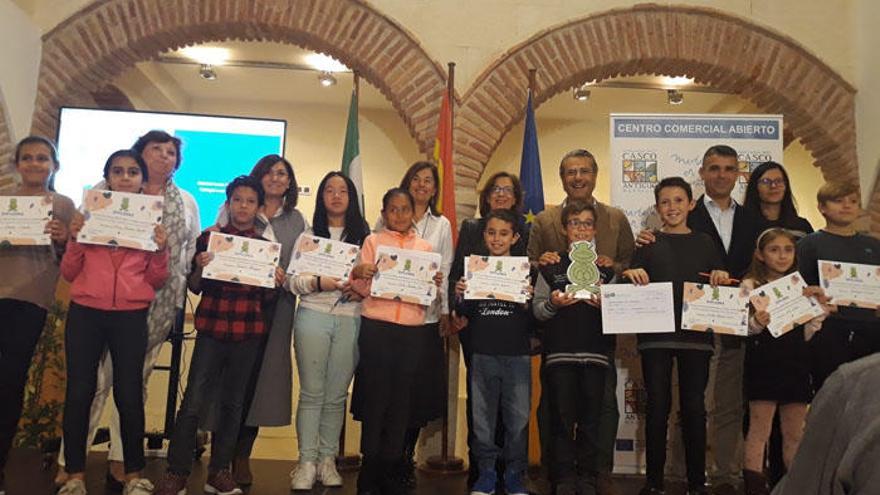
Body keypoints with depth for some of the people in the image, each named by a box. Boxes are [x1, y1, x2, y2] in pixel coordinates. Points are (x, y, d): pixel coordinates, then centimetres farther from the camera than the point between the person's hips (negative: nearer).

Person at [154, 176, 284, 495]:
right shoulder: (208, 237, 3)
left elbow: (266, 298, 10)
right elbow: (194, 287, 4)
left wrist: (276, 283, -10)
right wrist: (199, 268, -16)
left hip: (248, 333, 2)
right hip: (212, 328, -2)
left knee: (233, 403, 10)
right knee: (193, 402, -5)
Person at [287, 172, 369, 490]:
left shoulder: (363, 236, 11)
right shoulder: (309, 234, 9)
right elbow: (292, 281, 2)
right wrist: (318, 283, -16)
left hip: (350, 320, 1)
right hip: (313, 316, -1)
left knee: (336, 395, 5)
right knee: (312, 392, -1)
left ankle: (327, 459, 16)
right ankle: (307, 462, 7)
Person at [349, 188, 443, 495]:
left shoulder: (425, 247, 12)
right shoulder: (373, 241, 6)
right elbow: (362, 288, -1)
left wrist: (436, 284, -9)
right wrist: (357, 273, -21)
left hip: (413, 331, 2)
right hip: (376, 328, -2)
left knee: (402, 401, 5)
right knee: (375, 397, 1)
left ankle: (391, 470, 18)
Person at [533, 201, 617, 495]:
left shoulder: (606, 269, 12)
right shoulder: (551, 267, 9)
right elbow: (537, 311, 6)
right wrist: (553, 303, -14)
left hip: (596, 352, 1)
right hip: (559, 352, -1)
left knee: (590, 419, 2)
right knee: (562, 418, -1)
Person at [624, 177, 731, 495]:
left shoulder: (704, 242, 12)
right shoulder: (649, 243, 9)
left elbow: (721, 285, 11)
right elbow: (633, 285, 4)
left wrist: (721, 278, -10)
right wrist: (632, 273, -17)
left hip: (696, 333, 1)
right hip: (655, 334, -1)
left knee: (694, 407, 4)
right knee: (657, 406, 1)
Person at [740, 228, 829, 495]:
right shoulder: (751, 285, -1)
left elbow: (807, 334, 12)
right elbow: (742, 328, -6)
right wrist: (757, 323, -26)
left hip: (796, 362, 5)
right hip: (764, 361, -5)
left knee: (794, 433, 11)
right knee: (759, 430, -3)